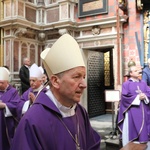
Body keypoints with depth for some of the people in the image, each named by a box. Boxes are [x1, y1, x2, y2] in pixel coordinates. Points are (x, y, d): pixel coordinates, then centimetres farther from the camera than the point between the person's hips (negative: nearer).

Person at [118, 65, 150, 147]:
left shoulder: (143, 83, 15)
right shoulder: (126, 84, -1)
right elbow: (125, 97, -11)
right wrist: (137, 97, -14)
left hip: (143, 111, 5)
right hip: (132, 112, -5)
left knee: (143, 128, 7)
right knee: (132, 129, -1)